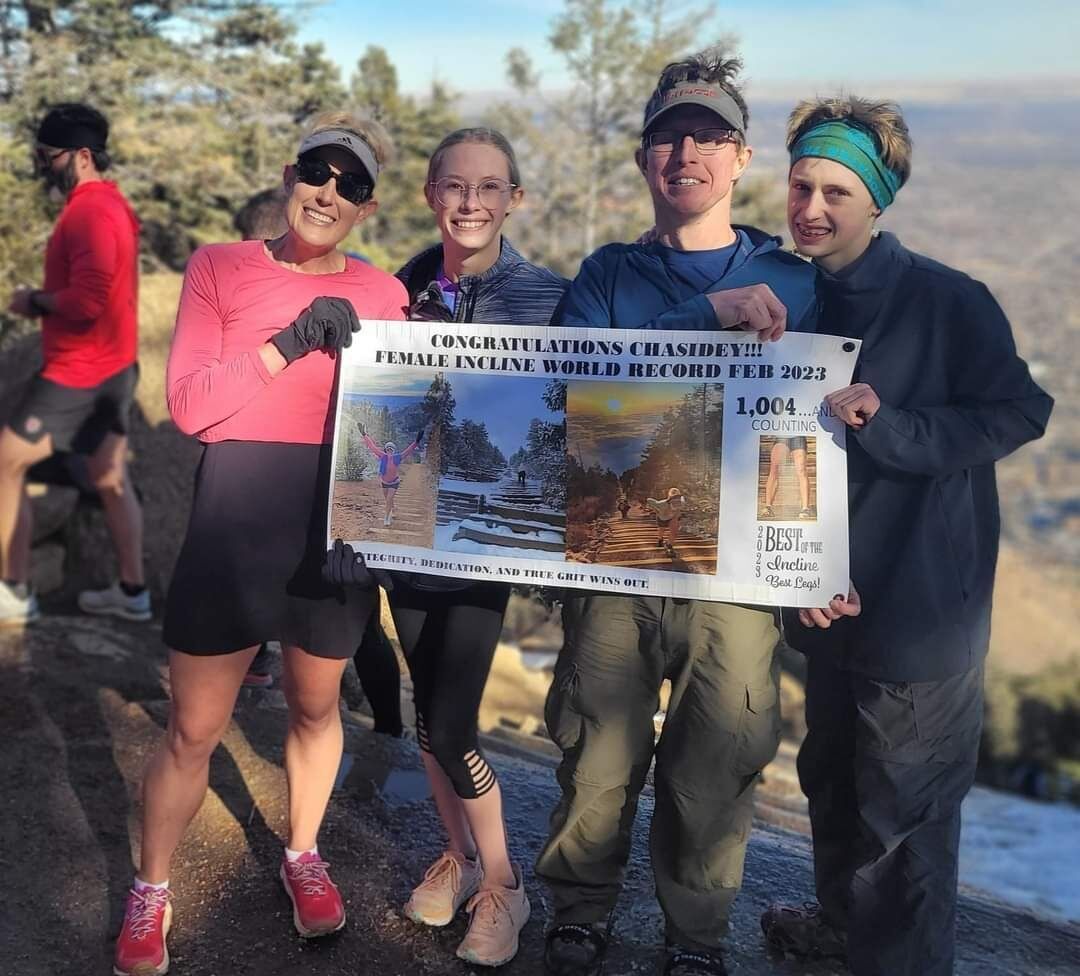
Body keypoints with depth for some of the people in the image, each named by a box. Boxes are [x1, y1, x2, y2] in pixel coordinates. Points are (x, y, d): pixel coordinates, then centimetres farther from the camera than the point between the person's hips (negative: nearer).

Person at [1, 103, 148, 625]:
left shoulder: (90, 211, -19)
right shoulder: (110, 202, 13)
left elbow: (86, 300, -27)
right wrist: (45, 298, 7)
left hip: (80, 372, -10)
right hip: (112, 366, 10)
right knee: (110, 479, 13)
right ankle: (132, 592, 19)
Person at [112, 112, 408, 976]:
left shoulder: (380, 293, 6)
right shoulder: (220, 267, 0)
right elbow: (187, 404, -10)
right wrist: (291, 343, -18)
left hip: (336, 527, 2)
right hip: (234, 526, -2)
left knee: (316, 706, 19)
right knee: (193, 728, 7)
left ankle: (303, 856, 43)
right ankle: (151, 890, 30)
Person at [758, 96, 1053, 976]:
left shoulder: (948, 300, -12)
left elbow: (1019, 413, -12)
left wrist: (884, 428, -24)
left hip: (923, 607, -6)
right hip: (831, 600, 6)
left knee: (903, 810, 4)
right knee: (831, 779, 22)